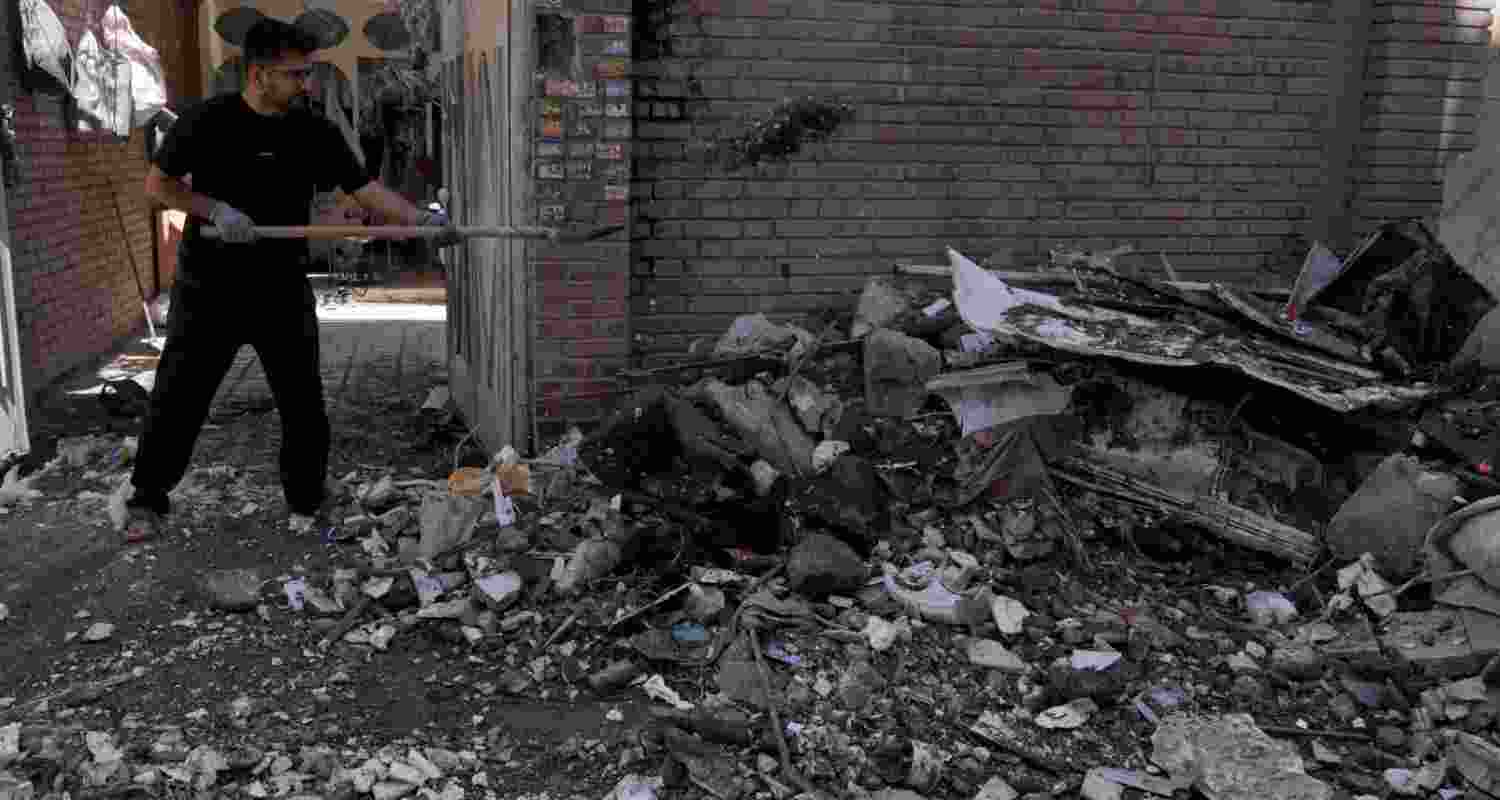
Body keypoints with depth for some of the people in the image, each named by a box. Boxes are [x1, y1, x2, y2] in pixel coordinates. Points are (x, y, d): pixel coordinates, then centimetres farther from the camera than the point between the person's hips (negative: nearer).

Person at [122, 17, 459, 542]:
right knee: (178, 398, 6)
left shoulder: (314, 133, -1)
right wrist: (216, 209, -18)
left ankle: (306, 499, 23)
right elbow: (158, 184, -2)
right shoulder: (208, 121, -8)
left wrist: (421, 220, -20)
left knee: (303, 401, 5)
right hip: (209, 287, -2)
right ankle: (148, 499, 23)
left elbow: (365, 189, -5)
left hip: (283, 289, 2)